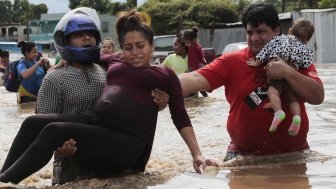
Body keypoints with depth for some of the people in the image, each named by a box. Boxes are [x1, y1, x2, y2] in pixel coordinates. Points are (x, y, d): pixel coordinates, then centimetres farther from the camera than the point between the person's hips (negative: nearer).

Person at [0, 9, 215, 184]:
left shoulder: (164, 74, 13)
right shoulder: (114, 67, 24)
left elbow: (180, 117, 10)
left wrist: (197, 154, 3)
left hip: (124, 143, -6)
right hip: (97, 129, 6)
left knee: (54, 130, -25)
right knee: (34, 122, -13)